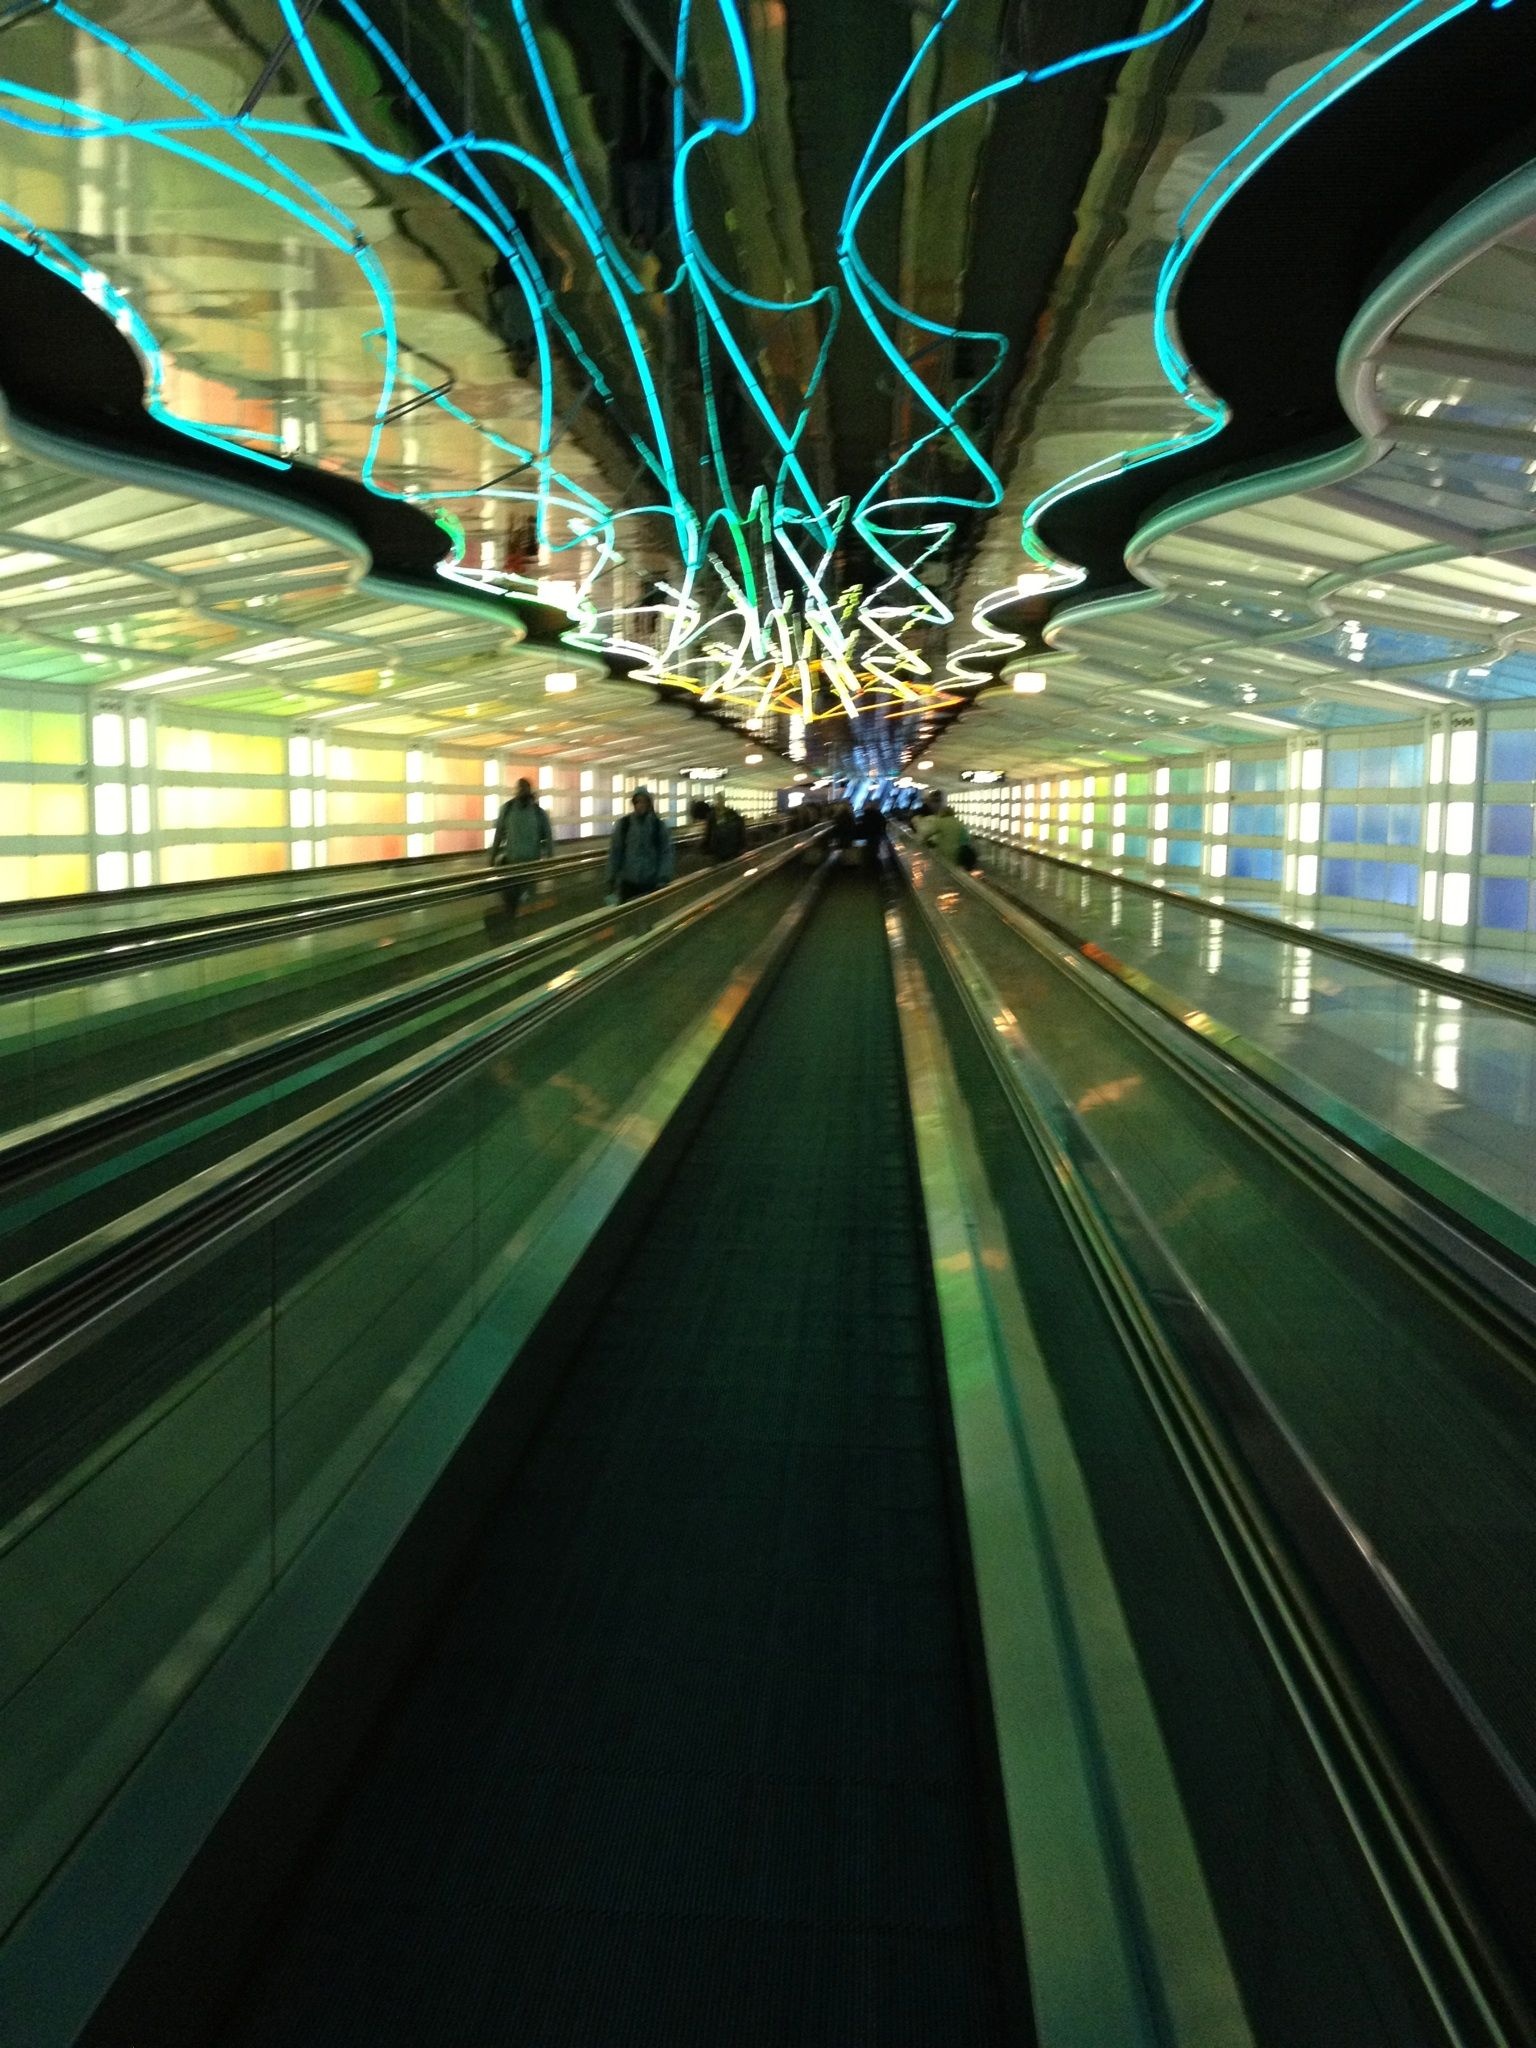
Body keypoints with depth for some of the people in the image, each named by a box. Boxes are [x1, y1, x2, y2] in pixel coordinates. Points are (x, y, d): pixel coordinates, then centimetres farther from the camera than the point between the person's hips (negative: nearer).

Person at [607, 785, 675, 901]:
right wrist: (612, 879, -1)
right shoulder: (623, 824, -2)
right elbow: (615, 853, 1)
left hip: (652, 883, 0)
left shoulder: (658, 825, -3)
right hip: (628, 882, 0)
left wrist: (664, 878, -14)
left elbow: (667, 853, -4)